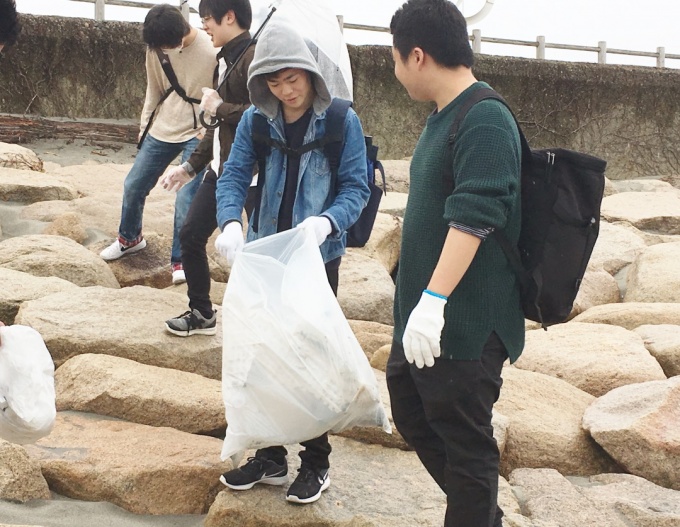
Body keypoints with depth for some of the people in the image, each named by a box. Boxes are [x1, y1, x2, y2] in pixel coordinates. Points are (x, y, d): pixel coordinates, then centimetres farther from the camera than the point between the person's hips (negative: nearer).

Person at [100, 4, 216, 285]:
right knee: (134, 185, 11)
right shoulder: (156, 48, -6)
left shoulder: (211, 51, -22)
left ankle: (180, 260, 9)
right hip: (162, 129, 5)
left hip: (196, 134, -5)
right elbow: (153, 90, 8)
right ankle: (129, 238, 37)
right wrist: (145, 125, 12)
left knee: (186, 198, -11)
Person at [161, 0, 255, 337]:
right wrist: (191, 165, 20)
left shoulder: (253, 58, -15)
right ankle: (201, 313, 27)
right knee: (190, 234, 12)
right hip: (220, 170, 10)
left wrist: (219, 108, -15)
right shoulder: (226, 59, 14)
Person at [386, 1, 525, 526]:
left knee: (464, 441, 2)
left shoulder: (485, 122, -19)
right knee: (411, 411, 21)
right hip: (425, 312, 11)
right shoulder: (445, 116, 11)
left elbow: (473, 219, -27)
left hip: (466, 322, -11)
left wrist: (434, 301, -30)